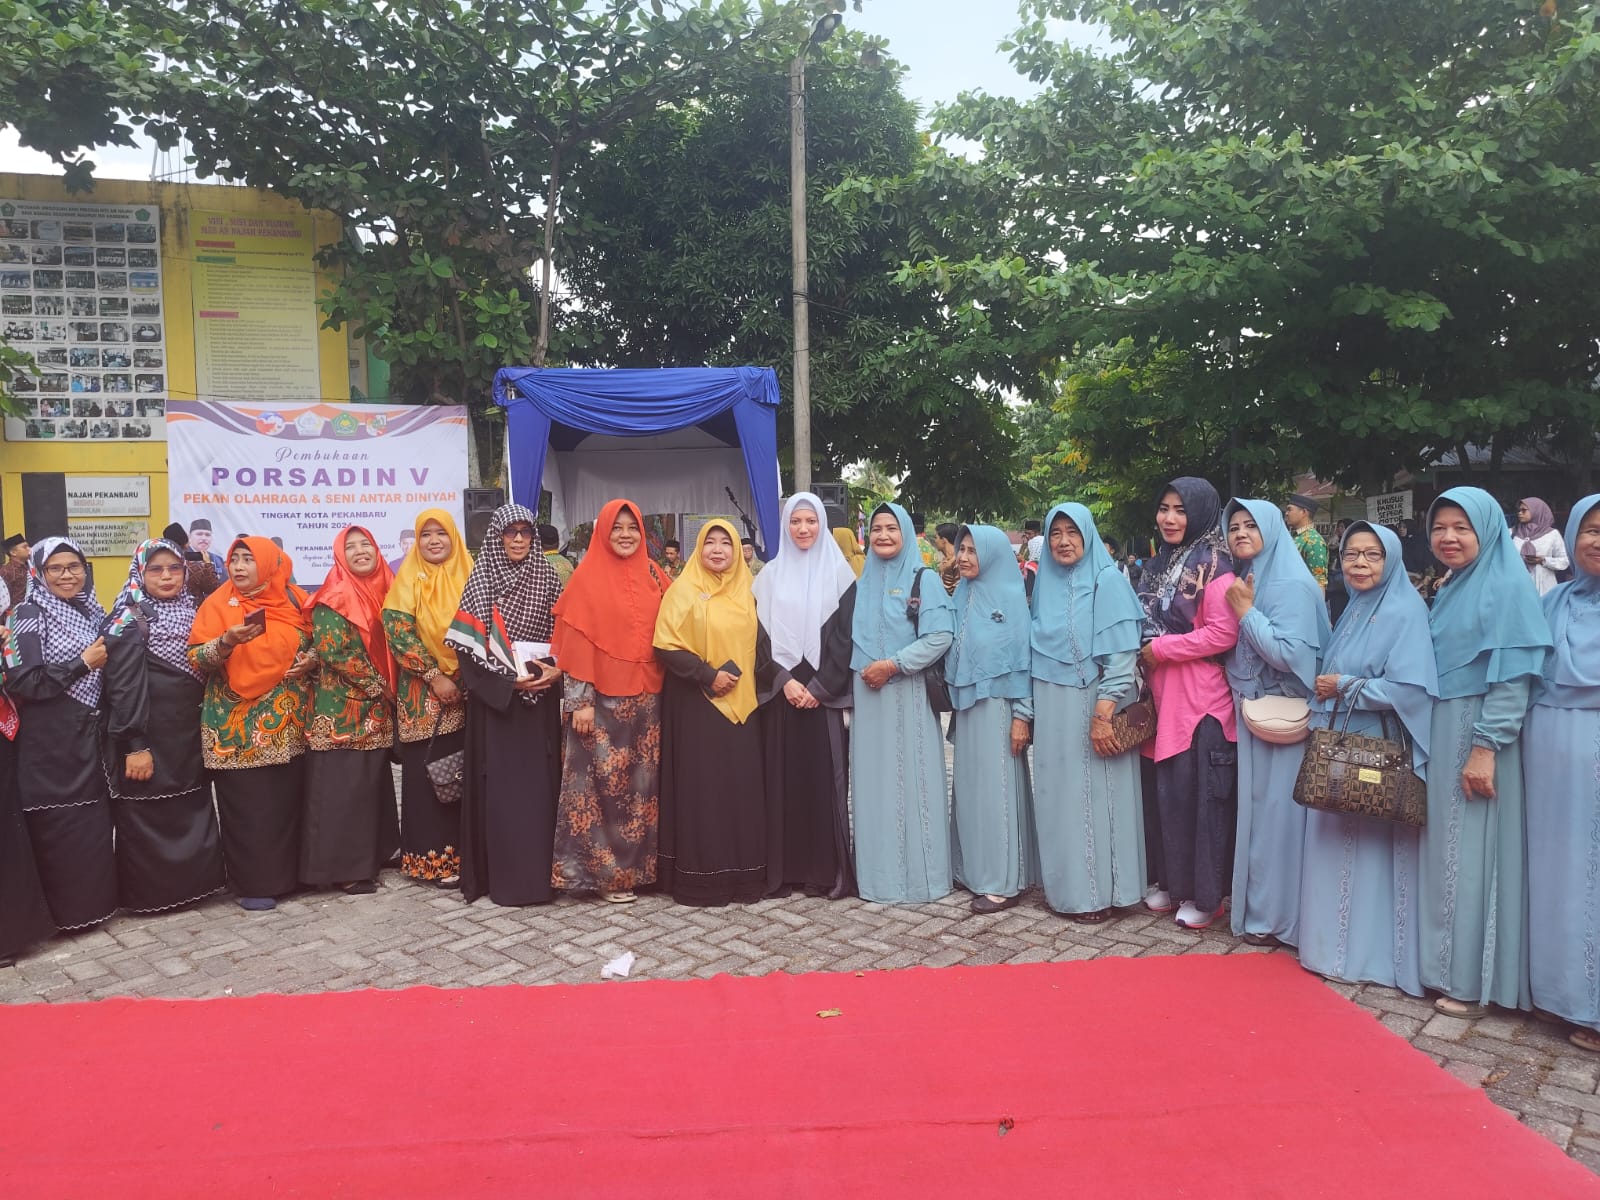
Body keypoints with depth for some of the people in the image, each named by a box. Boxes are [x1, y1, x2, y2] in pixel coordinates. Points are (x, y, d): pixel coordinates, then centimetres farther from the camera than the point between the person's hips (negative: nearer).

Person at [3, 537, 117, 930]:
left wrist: (105, 660, 3)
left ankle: (94, 901, 22)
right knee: (59, 827, 0)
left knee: (95, 823, 9)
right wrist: (82, 663, -15)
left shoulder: (93, 612, 10)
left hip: (91, 737, 6)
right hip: (50, 743, -6)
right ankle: (62, 911, 12)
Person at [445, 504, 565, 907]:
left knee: (538, 783, 2)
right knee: (499, 785, -2)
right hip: (494, 698, -2)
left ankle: (538, 874, 10)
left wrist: (556, 670, -11)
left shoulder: (548, 578, 7)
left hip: (540, 697, 2)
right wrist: (509, 681, -15)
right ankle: (502, 877, 6)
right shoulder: (480, 582, 0)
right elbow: (467, 647, -6)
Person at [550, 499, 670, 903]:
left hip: (646, 698, 5)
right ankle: (604, 870, 9)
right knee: (603, 783, -2)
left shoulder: (653, 576, 9)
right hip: (602, 699, -4)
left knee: (641, 784, 9)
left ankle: (637, 865, 20)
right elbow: (575, 643, -8)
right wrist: (580, 701, -13)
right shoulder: (587, 578, -4)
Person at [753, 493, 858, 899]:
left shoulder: (839, 573, 3)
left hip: (824, 694, -2)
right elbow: (761, 634, 4)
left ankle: (827, 870, 6)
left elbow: (844, 637, -3)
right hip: (780, 692, 2)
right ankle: (783, 869, 9)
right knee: (782, 778, 2)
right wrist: (784, 681, -9)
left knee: (824, 777, -2)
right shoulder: (771, 575, 9)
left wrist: (819, 687, -11)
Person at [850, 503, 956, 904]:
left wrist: (893, 664, -16)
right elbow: (852, 637, 15)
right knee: (873, 781, 6)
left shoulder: (923, 580, -2)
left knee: (911, 780, -2)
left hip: (908, 695, -5)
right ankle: (877, 873, 16)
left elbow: (941, 637, -12)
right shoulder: (863, 584, 13)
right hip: (867, 695, 5)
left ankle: (918, 874, 8)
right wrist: (860, 672, 4)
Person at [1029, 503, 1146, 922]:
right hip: (1052, 710, 6)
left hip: (1093, 708, -6)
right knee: (1059, 795, 10)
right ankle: (1065, 883, 22)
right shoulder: (1045, 584, 10)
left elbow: (1122, 653, -14)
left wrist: (1103, 712, -20)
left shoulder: (1108, 581, -7)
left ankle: (1099, 890, 11)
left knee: (1094, 795, 1)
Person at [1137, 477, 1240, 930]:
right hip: (1161, 694, 7)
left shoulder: (1213, 564, -9)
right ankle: (1169, 880, 24)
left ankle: (1205, 894, 10)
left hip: (1200, 696, -7)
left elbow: (1223, 633, -18)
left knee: (1197, 793, -2)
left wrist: (1160, 649, -13)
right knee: (1164, 790, 11)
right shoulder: (1160, 563, 15)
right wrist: (1144, 657, 6)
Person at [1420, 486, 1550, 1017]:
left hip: (1481, 737, -7)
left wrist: (1486, 748, -22)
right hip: (1442, 735, 8)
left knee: (1476, 854, -1)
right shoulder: (1450, 591, 13)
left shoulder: (1508, 586, -11)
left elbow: (1513, 677, -17)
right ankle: (1445, 965, 22)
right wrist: (1427, 743, 14)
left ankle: (1473, 980, 10)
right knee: (1446, 851, 12)